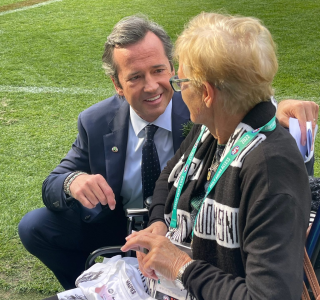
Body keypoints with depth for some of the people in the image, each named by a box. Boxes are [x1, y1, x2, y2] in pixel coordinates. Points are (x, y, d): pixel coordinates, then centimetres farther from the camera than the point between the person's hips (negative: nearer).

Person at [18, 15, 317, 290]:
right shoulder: (95, 123, -12)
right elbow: (51, 187, -6)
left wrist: (282, 110, -48)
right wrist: (73, 181, -32)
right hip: (119, 227, 3)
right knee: (34, 225, -12)